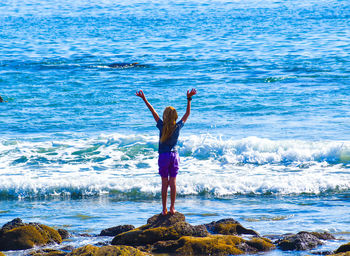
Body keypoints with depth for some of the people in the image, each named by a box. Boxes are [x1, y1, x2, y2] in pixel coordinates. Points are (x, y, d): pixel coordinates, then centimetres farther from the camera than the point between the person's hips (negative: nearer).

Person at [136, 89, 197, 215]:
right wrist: (189, 98, 5)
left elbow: (153, 111, -6)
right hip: (174, 155, 2)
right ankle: (172, 208, 4)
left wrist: (144, 99, -4)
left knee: (164, 183, 3)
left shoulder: (162, 126, -11)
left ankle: (164, 209, 3)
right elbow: (187, 113, 3)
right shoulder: (178, 127, -6)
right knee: (173, 182, 5)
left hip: (163, 156, -2)